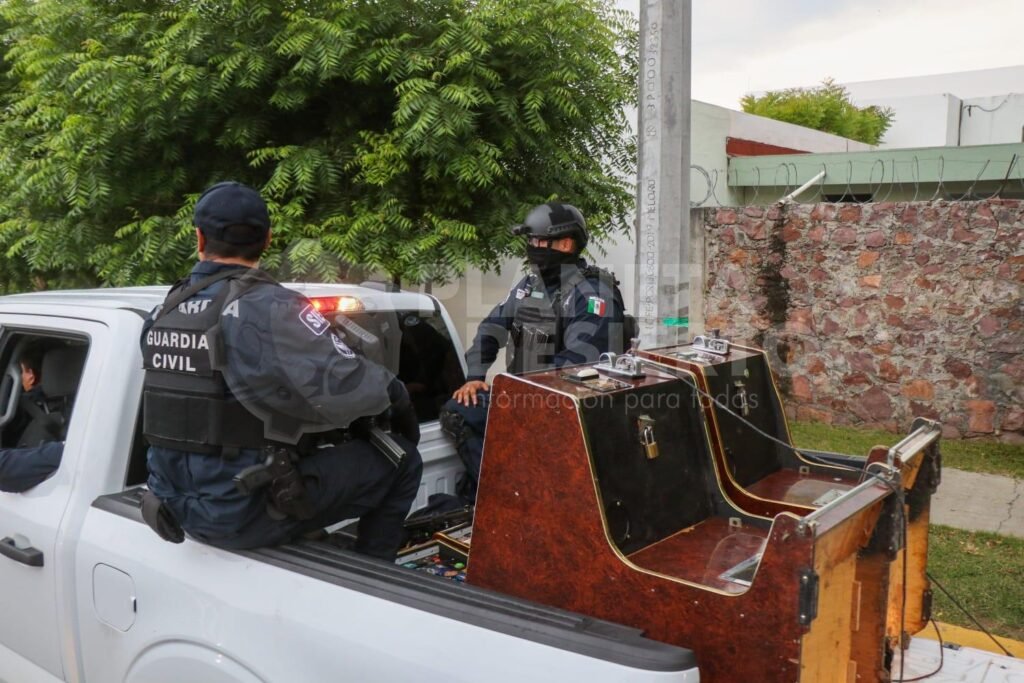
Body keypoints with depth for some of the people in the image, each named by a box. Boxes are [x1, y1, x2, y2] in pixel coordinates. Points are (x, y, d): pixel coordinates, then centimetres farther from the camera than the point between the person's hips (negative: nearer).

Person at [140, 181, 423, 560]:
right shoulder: (266, 306, -20)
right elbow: (344, 389, -29)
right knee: (400, 459, 3)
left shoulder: (163, 312, 4)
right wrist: (395, 393, -9)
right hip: (242, 515, -8)